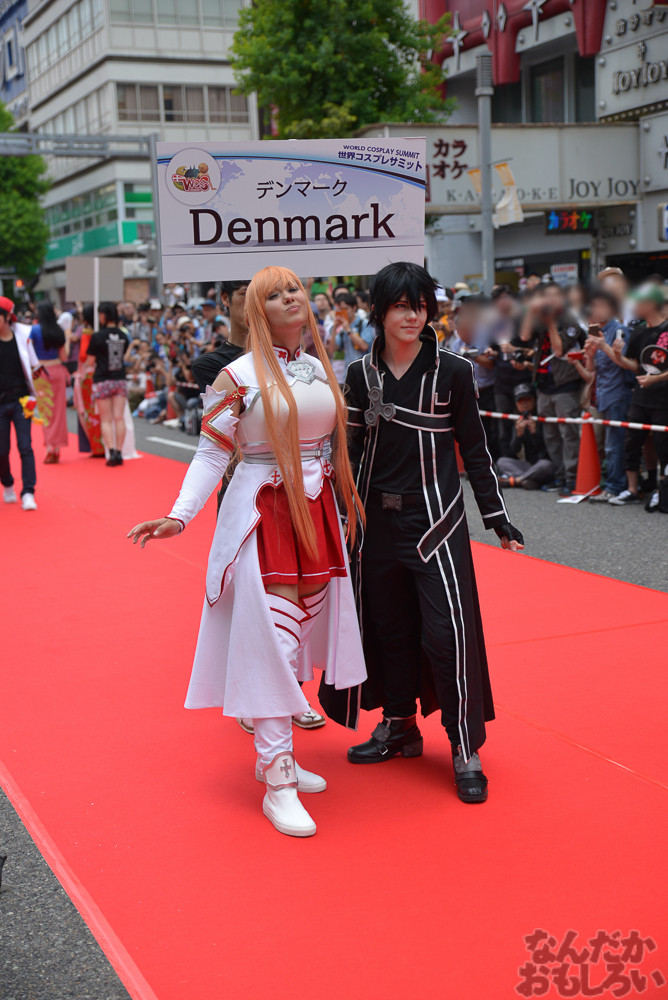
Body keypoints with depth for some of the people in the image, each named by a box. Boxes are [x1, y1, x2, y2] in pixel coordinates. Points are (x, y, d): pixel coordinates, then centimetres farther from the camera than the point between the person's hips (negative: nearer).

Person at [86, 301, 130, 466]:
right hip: (120, 379, 3)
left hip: (102, 380, -3)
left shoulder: (97, 337, -10)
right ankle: (119, 452, 3)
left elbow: (91, 360, -4)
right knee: (119, 417, 4)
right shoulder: (123, 336, 3)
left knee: (106, 419, 1)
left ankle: (111, 452, -9)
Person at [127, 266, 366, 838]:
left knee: (303, 631, 10)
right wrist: (179, 517, -16)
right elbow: (212, 453, -7)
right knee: (272, 636, -9)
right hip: (263, 515, -6)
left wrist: (350, 505, 20)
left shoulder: (321, 369, 11)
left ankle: (276, 754, 25)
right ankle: (278, 783, -3)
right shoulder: (240, 376, -7)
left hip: (318, 513, 6)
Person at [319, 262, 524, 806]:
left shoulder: (452, 370, -5)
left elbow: (474, 448, 0)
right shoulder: (361, 374, 4)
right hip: (378, 520, 4)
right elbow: (356, 449, 11)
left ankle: (466, 749, 4)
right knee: (388, 627, 12)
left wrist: (498, 517, -1)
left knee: (448, 632, -7)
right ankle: (399, 726, 29)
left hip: (435, 520, -4)